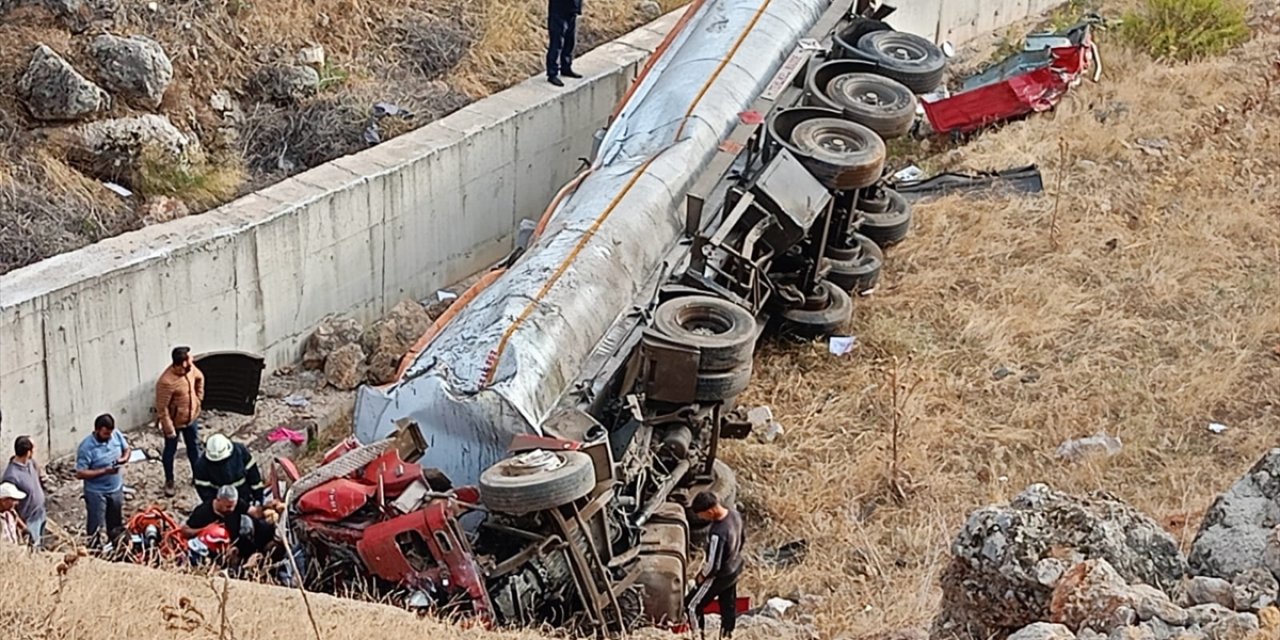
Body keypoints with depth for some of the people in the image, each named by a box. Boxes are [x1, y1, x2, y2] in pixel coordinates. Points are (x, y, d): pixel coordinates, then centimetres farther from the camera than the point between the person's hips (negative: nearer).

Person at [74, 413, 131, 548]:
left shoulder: (117, 435, -9)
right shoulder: (86, 447, -26)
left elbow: (126, 449, 9)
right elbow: (80, 473, -23)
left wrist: (124, 459, -15)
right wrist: (104, 471, -30)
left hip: (116, 489, 6)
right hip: (96, 493, -6)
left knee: (116, 524, 22)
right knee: (95, 527, 6)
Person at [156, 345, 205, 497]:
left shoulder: (190, 368, -15)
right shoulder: (167, 382, -36)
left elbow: (199, 378, 11)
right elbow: (162, 408, -27)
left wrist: (199, 396, 8)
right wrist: (169, 429, -21)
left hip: (191, 417, 6)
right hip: (174, 422, -6)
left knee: (194, 446, 22)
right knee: (170, 451, 16)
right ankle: (169, 481, 35)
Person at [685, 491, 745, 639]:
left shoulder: (718, 533, -39)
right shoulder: (735, 514, -14)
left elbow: (713, 565, -29)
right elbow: (741, 539, 6)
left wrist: (702, 575, -9)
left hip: (719, 576, -8)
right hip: (734, 570, 8)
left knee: (692, 607, 9)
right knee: (728, 607, 25)